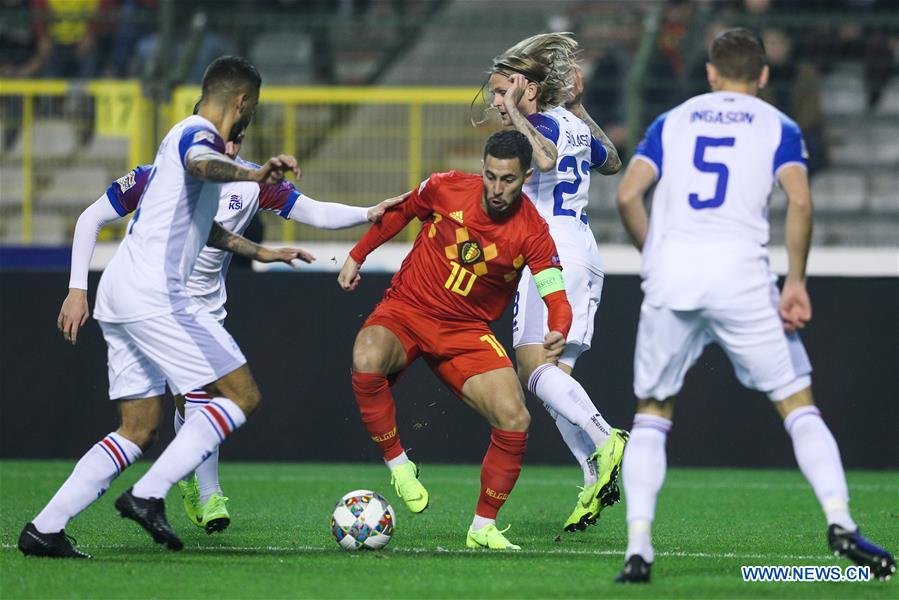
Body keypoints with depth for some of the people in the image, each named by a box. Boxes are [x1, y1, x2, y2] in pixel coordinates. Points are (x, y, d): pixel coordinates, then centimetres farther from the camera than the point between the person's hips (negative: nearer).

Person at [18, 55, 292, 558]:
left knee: (140, 429, 11)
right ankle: (148, 496, -13)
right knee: (243, 396, -6)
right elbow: (202, 165, -34)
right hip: (153, 295, -10)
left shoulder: (188, 135, 25)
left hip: (120, 296, 10)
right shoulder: (199, 134, -6)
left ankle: (45, 527, 1)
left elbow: (202, 228, 40)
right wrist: (251, 174, -53)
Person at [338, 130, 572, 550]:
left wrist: (558, 334, -41)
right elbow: (401, 212, 12)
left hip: (466, 331, 1)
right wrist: (357, 255, 15)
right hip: (406, 309, -1)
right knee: (366, 361, -36)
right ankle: (398, 464, -14)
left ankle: (483, 527, 3)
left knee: (515, 420, -17)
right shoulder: (445, 188, -10)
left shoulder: (532, 233, -13)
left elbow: (556, 298, -19)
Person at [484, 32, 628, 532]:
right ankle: (597, 479, -6)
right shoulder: (574, 126, 18)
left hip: (552, 251, -9)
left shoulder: (541, 123, -7)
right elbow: (612, 162, 37)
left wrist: (516, 114, -18)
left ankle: (605, 441, -30)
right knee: (555, 376, 6)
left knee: (534, 366, -14)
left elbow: (544, 158, -32)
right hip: (586, 254, 9)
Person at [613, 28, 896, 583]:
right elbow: (800, 201, -5)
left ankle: (638, 548, 2)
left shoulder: (672, 122, 18)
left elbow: (628, 195, 6)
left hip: (671, 274, 2)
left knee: (652, 414, 13)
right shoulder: (777, 126, 12)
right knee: (798, 404, 7)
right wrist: (796, 280, 0)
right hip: (741, 276, -2)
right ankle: (840, 521, -11)